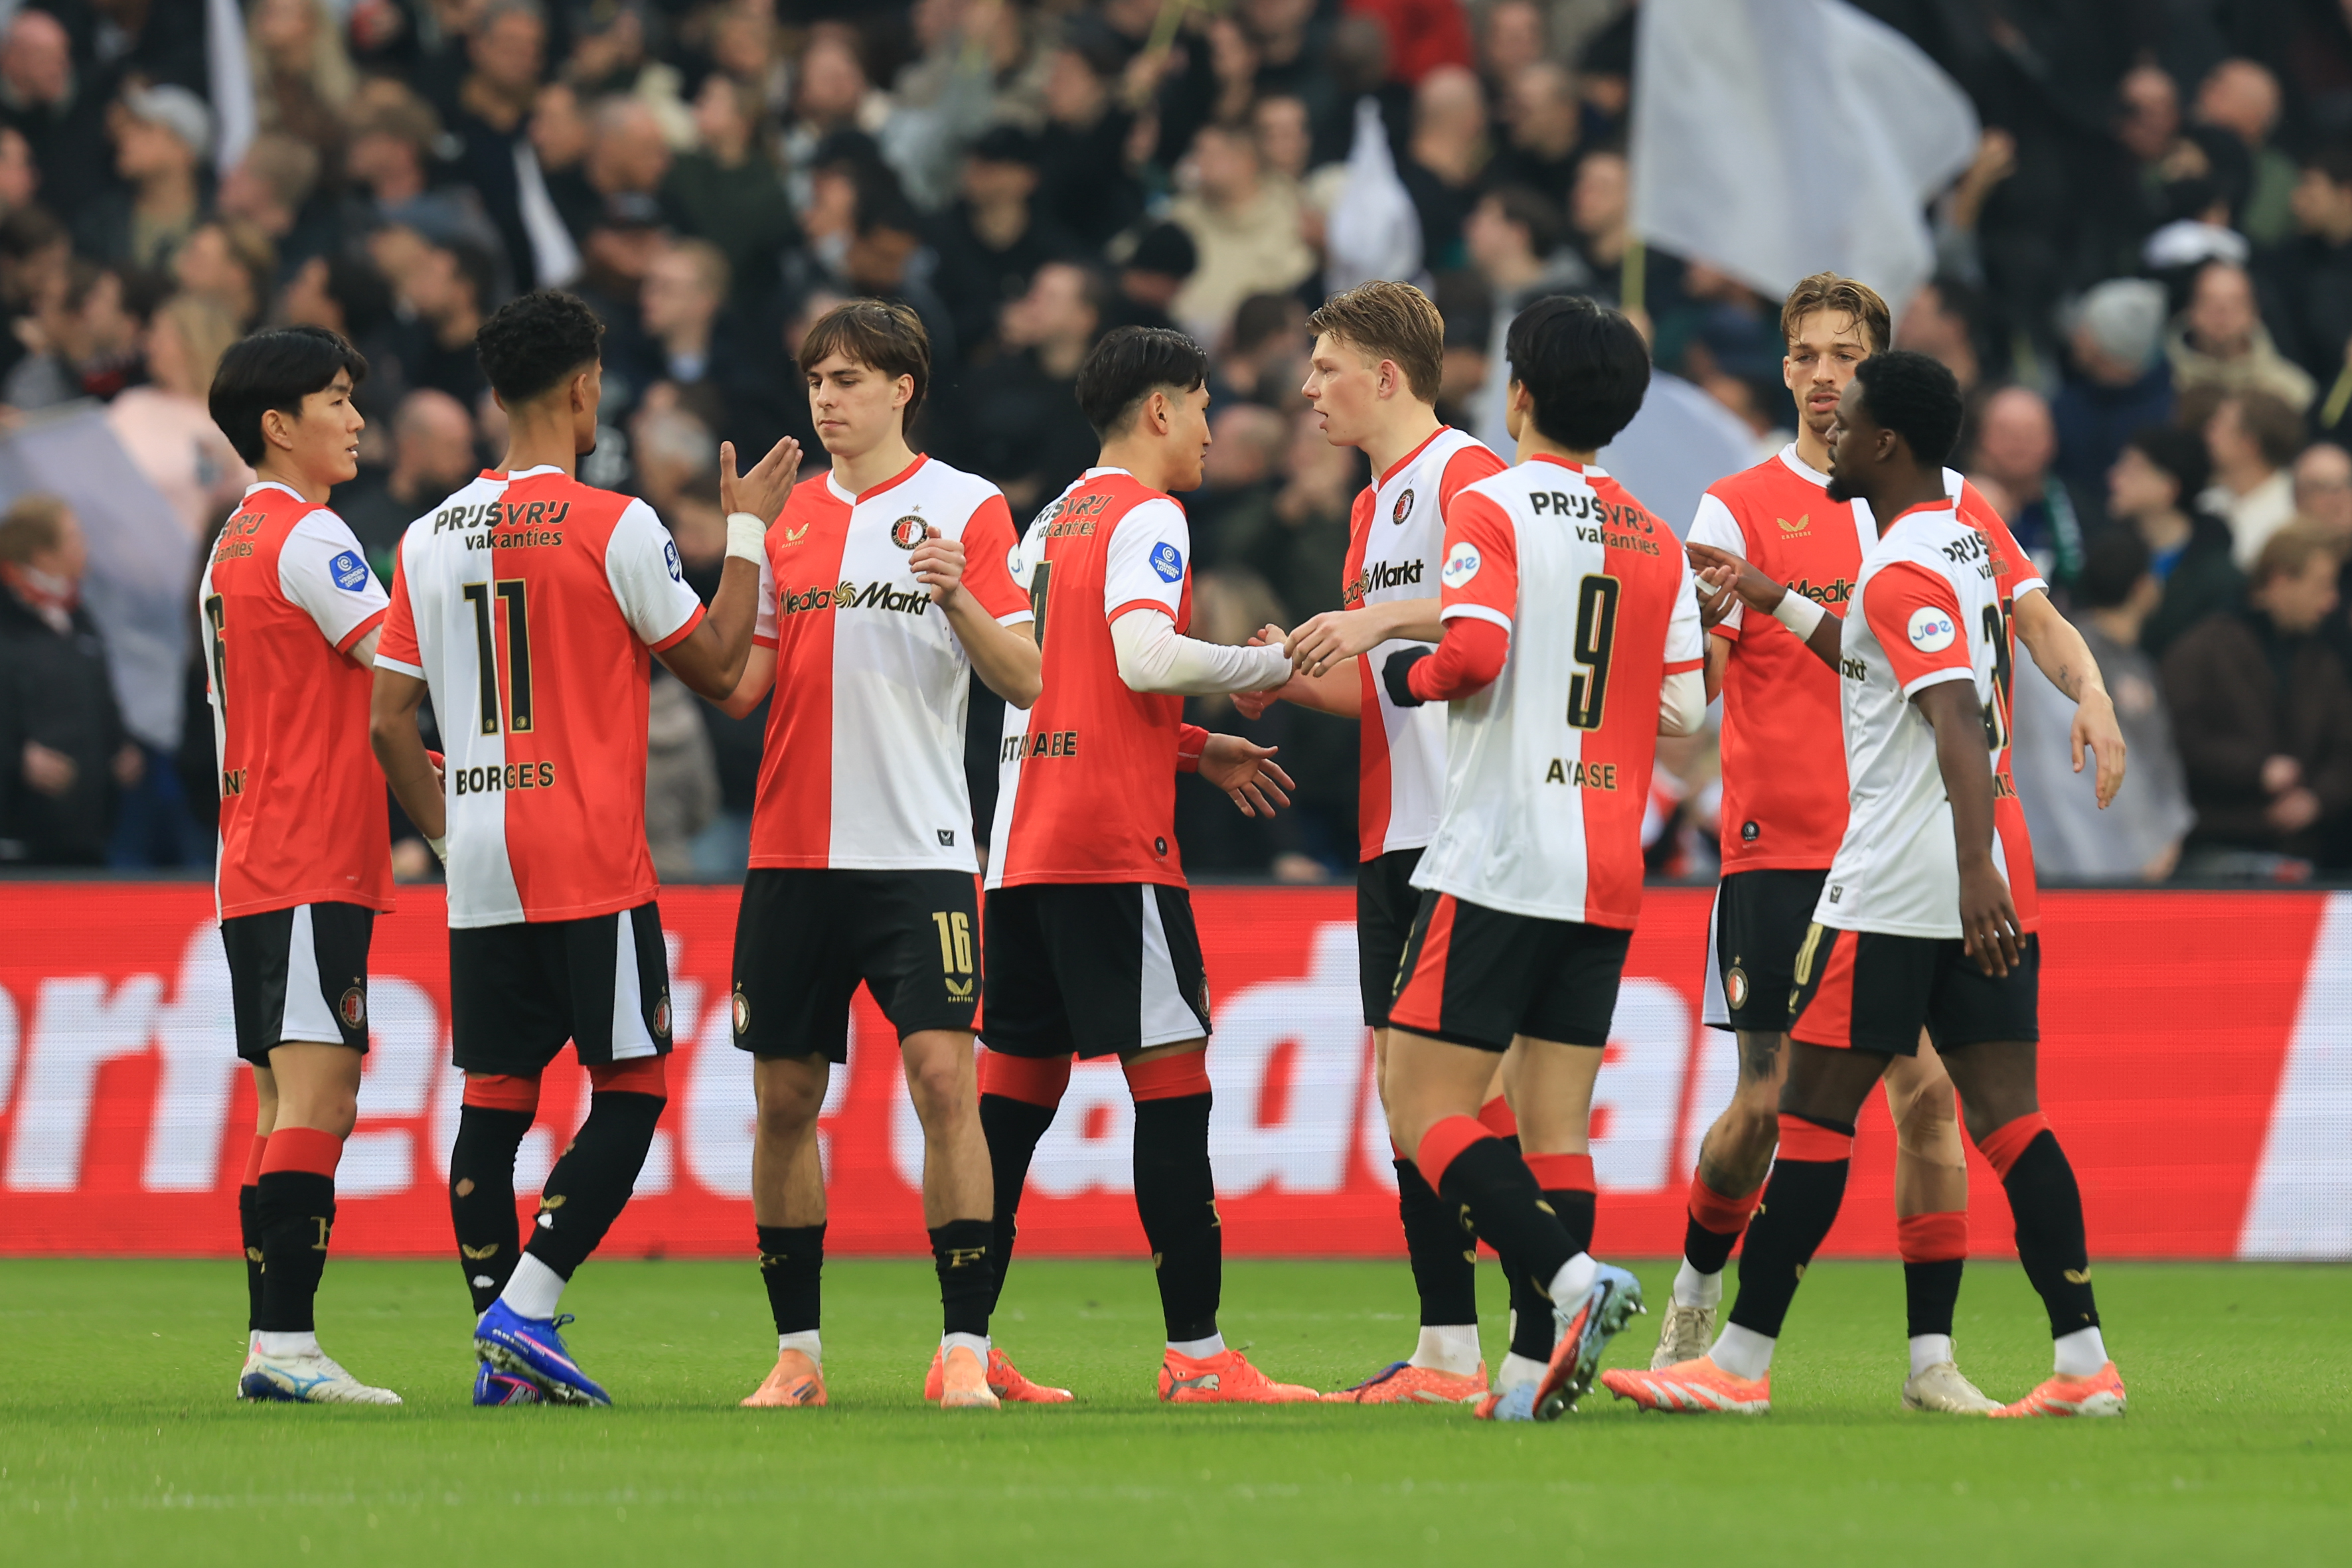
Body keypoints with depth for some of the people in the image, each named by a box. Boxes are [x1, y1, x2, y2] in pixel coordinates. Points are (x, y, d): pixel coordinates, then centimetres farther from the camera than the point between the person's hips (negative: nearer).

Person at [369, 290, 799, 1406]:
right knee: (629, 1090, 1)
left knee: (495, 1096, 7)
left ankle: (501, 1354, 5)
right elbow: (716, 667, 0)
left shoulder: (429, 538, 7)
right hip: (591, 860, -6)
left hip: (481, 864, 6)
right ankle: (524, 1311, -11)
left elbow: (389, 719, 9)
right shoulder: (612, 526, -9)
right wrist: (748, 534, 9)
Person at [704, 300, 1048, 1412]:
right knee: (785, 1096, 4)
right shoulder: (789, 515, 13)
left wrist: (959, 601, -22)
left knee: (944, 1075, -14)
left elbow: (1025, 682, -4)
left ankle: (966, 1352, -12)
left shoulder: (965, 508, 1)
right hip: (792, 850, 4)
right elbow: (739, 684, 12)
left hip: (917, 850, -4)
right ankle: (796, 1351, 14)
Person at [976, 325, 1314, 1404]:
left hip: (1024, 846, 9)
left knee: (1015, 1086, 8)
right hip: (1113, 846, -9)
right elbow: (1145, 659, -21)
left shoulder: (1050, 525, 21)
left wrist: (1197, 752, 23)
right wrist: (1265, 665, -7)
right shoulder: (1146, 517, -6)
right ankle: (1196, 1358, -10)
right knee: (1171, 1079, -7)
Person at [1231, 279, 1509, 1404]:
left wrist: (1388, 615, -26)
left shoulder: (1465, 473, -7)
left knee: (1502, 1080, -10)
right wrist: (1295, 679, 8)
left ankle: (1549, 1344, -10)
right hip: (1391, 834, 10)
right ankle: (1446, 1353, 8)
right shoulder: (1373, 505, 21)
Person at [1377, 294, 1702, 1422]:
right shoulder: (1657, 541, 12)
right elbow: (1682, 711, 10)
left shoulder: (1494, 507, -6)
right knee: (1554, 1127, 7)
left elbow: (1475, 651, -21)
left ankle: (1570, 1275, -23)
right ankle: (1546, 1368, -1)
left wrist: (1407, 676, 0)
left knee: (1422, 1109, -4)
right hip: (1608, 875, 6)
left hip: (1496, 859, -6)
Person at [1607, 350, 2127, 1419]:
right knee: (2007, 1115, 4)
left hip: (1891, 889, -9)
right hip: (1975, 889, 9)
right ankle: (2083, 1360, -3)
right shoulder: (1966, 547, 15)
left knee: (1814, 1110, -2)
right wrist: (1778, 604, 36)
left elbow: (1960, 721, -25)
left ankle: (1740, 1362, 2)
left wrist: (1977, 869, -35)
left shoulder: (1902, 571, -13)